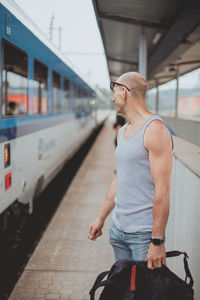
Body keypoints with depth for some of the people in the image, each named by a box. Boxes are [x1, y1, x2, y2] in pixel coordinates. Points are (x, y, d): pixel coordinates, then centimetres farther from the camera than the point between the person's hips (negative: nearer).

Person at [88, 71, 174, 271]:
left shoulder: (154, 129, -15)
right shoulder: (123, 131, 13)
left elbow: (162, 188, -20)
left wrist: (157, 241, -21)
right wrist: (101, 217, 20)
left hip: (144, 233, -8)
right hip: (118, 229, 8)